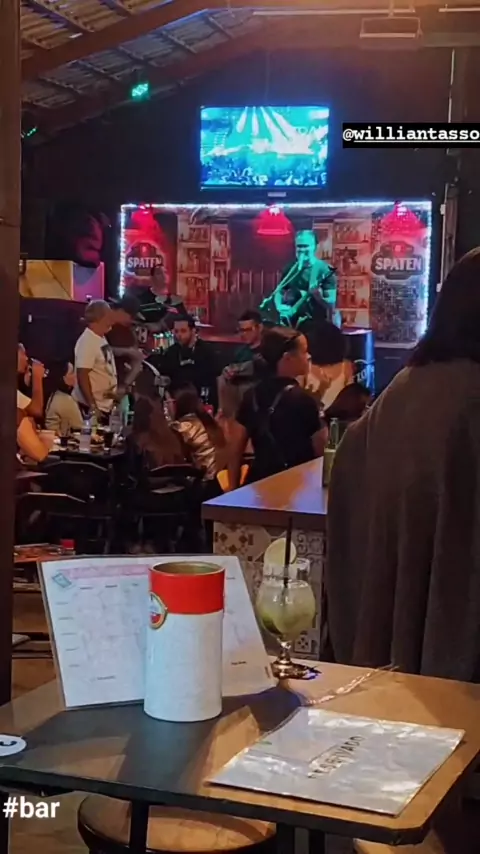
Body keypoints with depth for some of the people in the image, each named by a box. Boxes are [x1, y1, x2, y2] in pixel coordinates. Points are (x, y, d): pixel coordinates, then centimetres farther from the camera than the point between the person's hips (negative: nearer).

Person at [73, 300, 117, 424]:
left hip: (105, 405, 9)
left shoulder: (101, 339, 10)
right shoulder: (87, 341, -18)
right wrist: (92, 406, -23)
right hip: (93, 407, -9)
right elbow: (82, 376, -22)